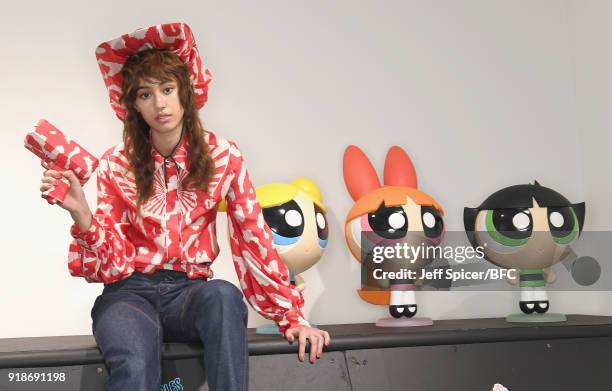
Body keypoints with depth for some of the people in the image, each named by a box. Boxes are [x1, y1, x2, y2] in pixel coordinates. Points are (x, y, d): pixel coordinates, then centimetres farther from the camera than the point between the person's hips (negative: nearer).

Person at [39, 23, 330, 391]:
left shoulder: (223, 156, -1)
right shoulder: (117, 164, -1)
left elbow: (254, 236, 0)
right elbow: (116, 262, -3)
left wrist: (292, 315, -4)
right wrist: (81, 214, -22)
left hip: (191, 291, 1)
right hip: (131, 293, -1)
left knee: (223, 295, -36)